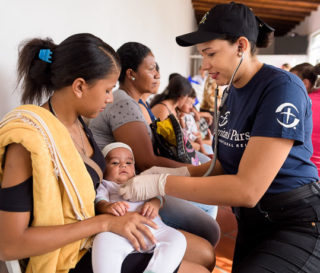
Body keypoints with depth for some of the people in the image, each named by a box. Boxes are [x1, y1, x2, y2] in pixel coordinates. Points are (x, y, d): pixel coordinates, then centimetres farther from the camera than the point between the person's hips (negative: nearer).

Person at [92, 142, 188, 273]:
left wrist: (154, 204, -8)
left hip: (151, 226, 4)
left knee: (178, 238, -21)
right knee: (103, 240, -36)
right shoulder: (104, 185, 28)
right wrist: (109, 206, -20)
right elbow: (100, 200, 7)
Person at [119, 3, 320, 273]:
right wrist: (179, 172, -8)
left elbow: (247, 189, -28)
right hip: (252, 218, 7)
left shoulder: (282, 88, -22)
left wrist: (161, 184, -25)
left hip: (295, 223, -7)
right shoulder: (232, 91, 3)